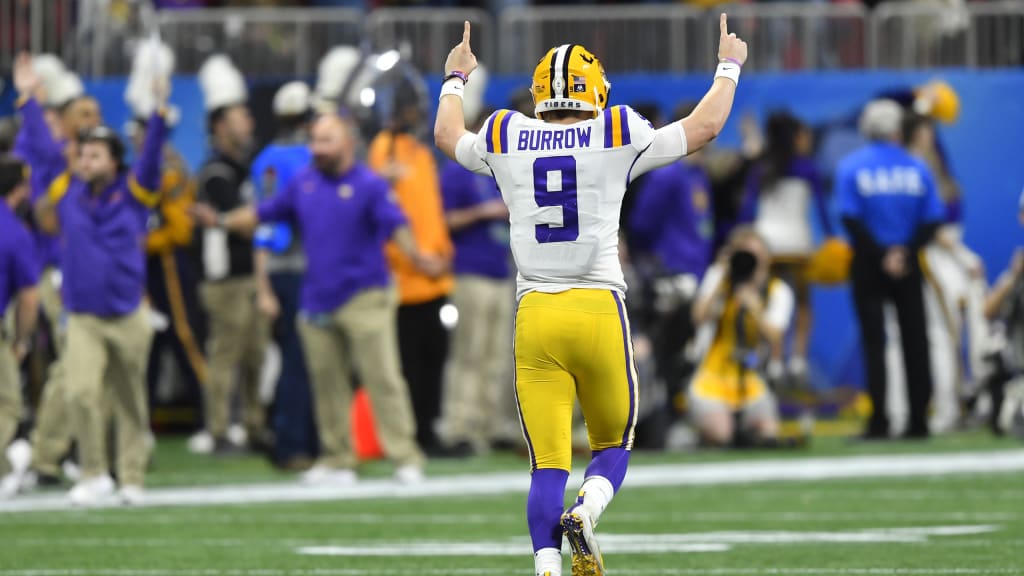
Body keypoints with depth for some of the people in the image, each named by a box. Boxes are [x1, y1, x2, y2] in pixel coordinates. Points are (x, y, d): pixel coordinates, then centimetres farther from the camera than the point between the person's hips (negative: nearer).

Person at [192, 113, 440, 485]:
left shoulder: (370, 185, -6)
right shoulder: (304, 183, 12)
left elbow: (395, 224, -19)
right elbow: (265, 213, 23)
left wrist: (416, 256, -37)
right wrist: (223, 222, 16)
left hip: (364, 297, -6)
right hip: (317, 299, 6)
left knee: (382, 378, -10)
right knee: (327, 383, 9)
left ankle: (405, 458, -9)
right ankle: (338, 461, 17)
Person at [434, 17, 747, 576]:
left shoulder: (506, 141, 5)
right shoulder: (616, 139, -1)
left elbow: (447, 136, 29)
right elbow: (703, 127, 12)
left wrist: (454, 79, 47)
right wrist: (728, 68, 30)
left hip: (535, 315, 1)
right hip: (599, 309, -1)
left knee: (547, 465, 2)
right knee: (613, 445, 15)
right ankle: (585, 512, -14)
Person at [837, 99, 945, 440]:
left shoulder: (851, 167, -2)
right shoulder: (917, 168, 2)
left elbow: (851, 219, -10)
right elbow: (932, 220, -3)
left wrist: (881, 255, -10)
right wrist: (905, 252, -9)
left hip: (868, 264, -1)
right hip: (907, 266, 1)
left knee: (874, 341, -1)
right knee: (914, 340, 6)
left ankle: (879, 421, -9)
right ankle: (918, 421, 6)